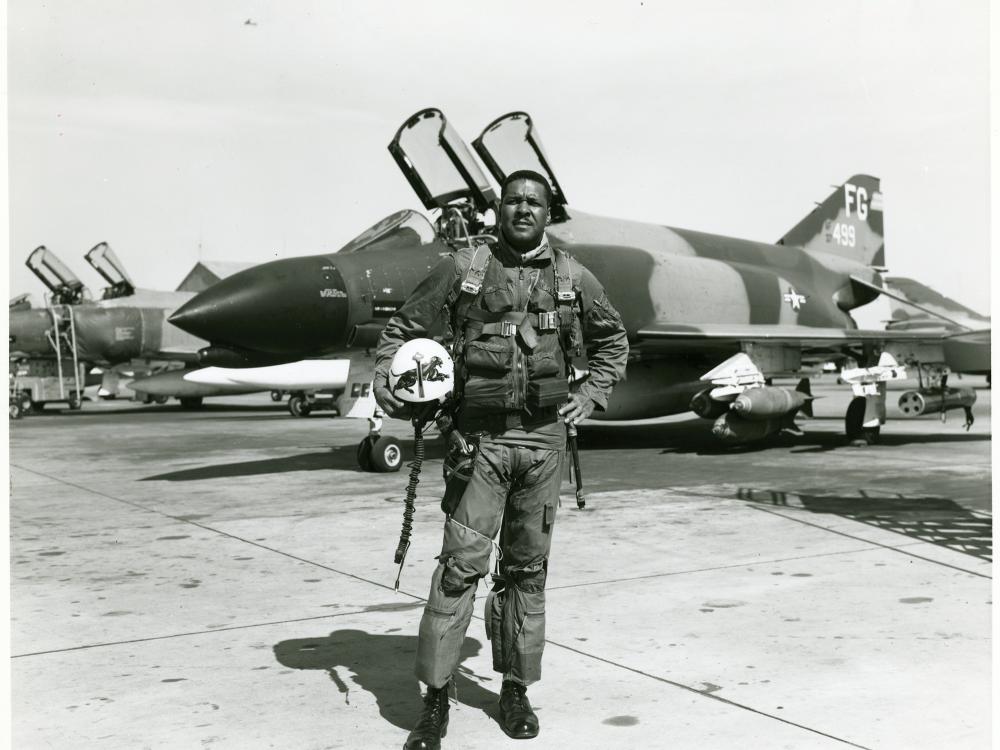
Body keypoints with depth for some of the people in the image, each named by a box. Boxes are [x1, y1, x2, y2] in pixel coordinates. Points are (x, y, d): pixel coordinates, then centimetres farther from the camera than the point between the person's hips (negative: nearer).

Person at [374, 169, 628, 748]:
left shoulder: (573, 278, 8)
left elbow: (613, 341, 23)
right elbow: (403, 328, 8)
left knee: (527, 568, 10)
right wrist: (388, 385, -7)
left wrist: (590, 395, 12)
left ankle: (516, 689, 23)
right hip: (478, 437, -2)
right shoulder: (463, 269, 2)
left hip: (543, 439, 2)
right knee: (461, 564, -7)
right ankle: (435, 699, 1)